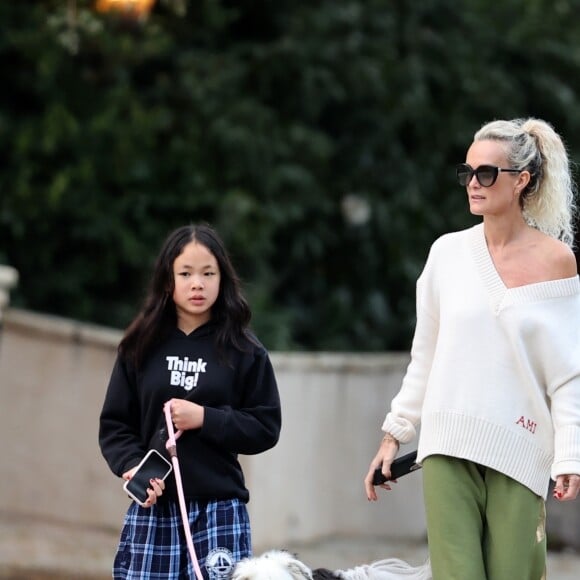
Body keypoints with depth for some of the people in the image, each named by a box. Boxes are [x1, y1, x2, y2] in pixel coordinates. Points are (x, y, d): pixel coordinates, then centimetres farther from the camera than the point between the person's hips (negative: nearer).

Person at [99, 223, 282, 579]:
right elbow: (114, 426, 9)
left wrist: (205, 418, -11)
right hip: (151, 509, 2)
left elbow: (267, 428, 2)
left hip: (219, 511, -1)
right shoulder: (142, 347, 7)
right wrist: (134, 467, -10)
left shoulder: (244, 351, 3)